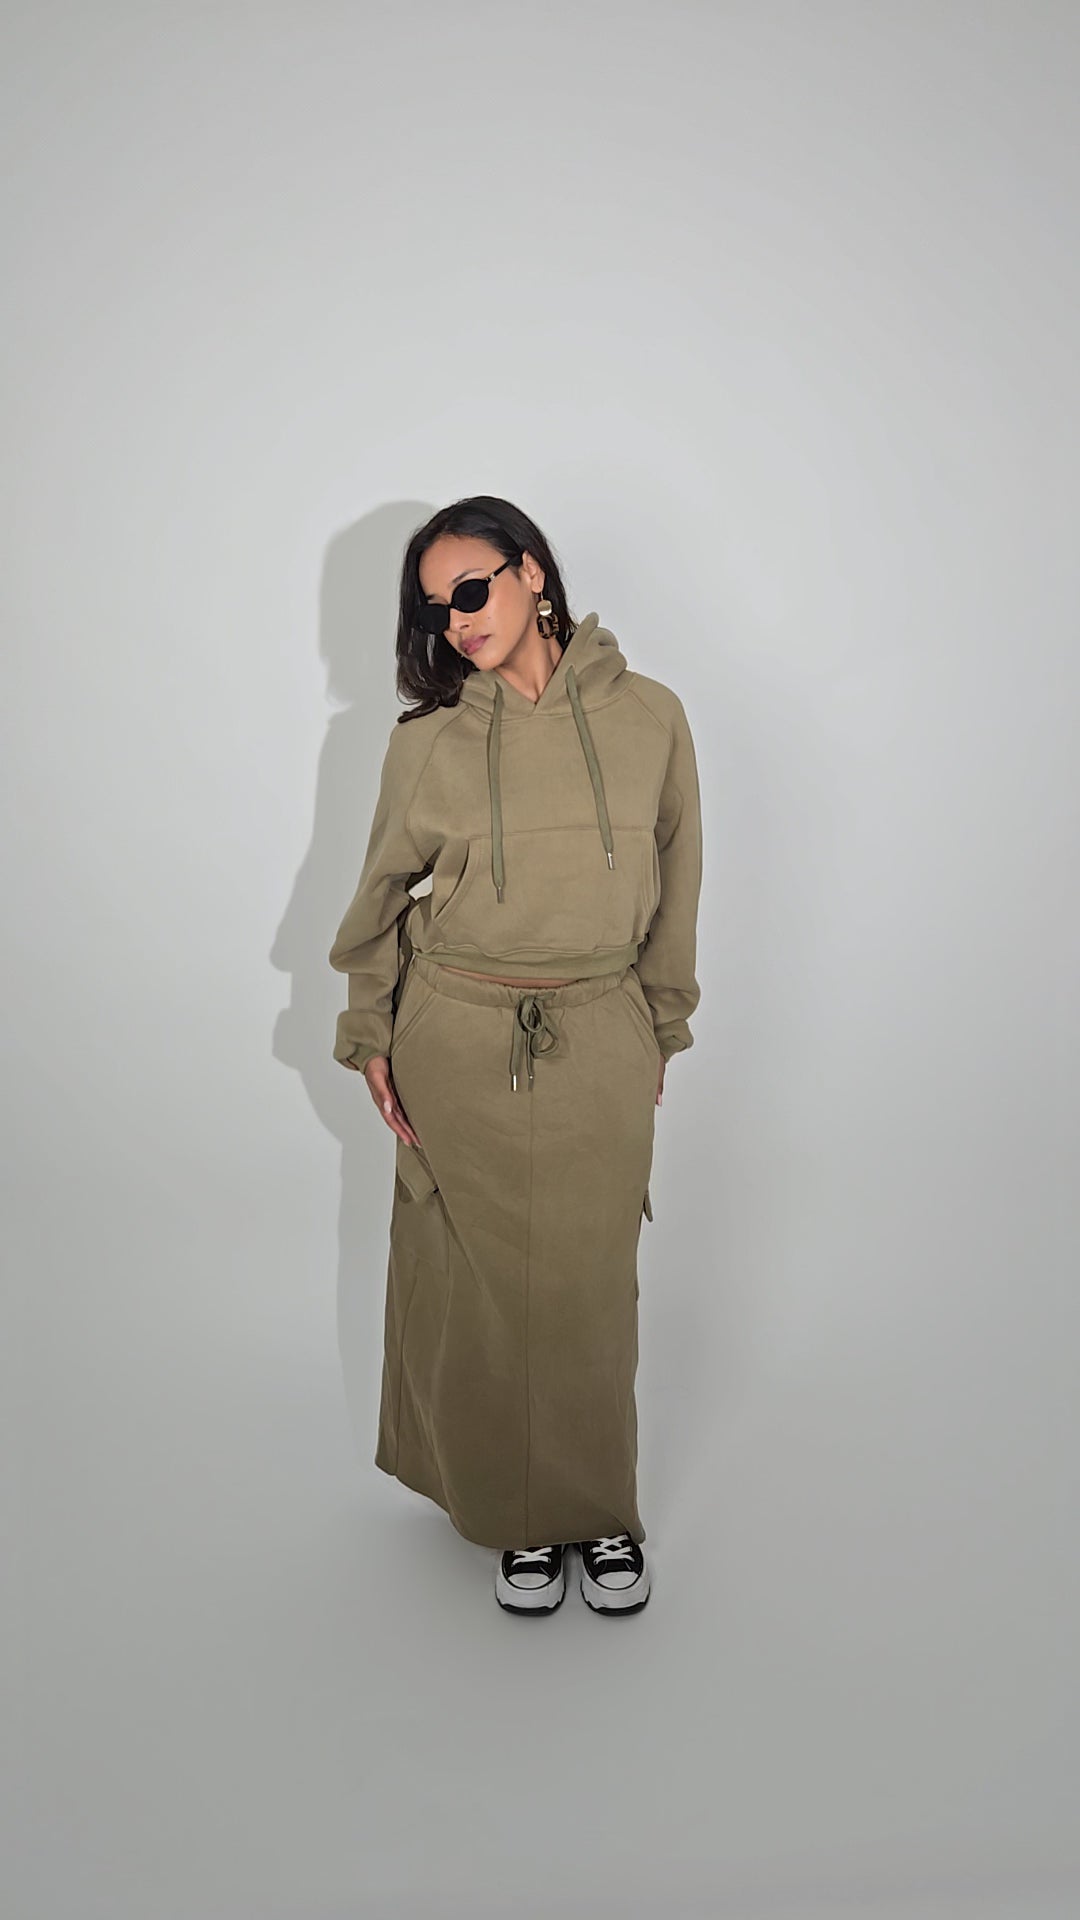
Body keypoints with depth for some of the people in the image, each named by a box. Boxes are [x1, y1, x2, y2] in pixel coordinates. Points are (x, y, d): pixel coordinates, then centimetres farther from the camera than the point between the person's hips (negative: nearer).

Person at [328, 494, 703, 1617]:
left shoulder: (648, 717, -1)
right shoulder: (425, 739, -1)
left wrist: (659, 1029, 11)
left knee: (591, 1282, 8)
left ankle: (602, 1510, 31)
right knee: (481, 1282, 9)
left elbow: (675, 889, 8)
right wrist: (369, 1036, 7)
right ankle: (519, 1514, 29)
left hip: (601, 1045, 0)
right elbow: (383, 894, 9)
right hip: (457, 1046, 0)